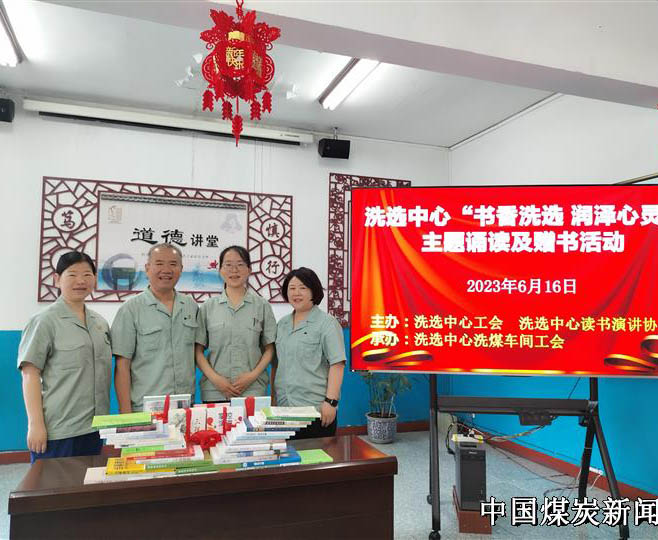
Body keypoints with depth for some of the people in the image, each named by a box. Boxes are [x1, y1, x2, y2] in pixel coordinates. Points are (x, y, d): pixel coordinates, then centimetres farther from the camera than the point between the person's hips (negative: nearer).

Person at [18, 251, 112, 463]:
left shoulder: (100, 323, 10)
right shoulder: (45, 321, -7)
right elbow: (30, 375, -10)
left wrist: (106, 419, 14)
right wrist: (35, 424, -15)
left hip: (94, 428, 6)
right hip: (57, 430, -5)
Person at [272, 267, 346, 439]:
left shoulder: (326, 323, -5)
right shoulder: (282, 324, 13)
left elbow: (337, 364, -11)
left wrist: (331, 401, -17)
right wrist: (273, 397, 15)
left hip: (315, 409, -5)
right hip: (283, 407, 5)